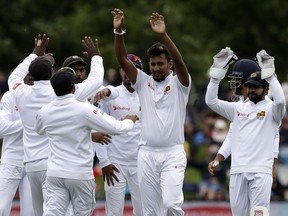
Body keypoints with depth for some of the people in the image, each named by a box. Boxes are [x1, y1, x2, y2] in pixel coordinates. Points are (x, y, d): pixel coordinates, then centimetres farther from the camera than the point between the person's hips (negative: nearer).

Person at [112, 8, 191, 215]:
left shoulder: (180, 83, -1)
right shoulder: (143, 82, 8)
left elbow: (180, 62, -20)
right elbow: (123, 59, -1)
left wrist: (163, 35, -34)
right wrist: (119, 31, -16)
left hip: (173, 154, -3)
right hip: (146, 154, 4)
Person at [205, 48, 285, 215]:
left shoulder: (271, 109, 4)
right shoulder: (238, 108, 16)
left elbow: (280, 100, -19)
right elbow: (211, 101, 7)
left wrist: (269, 72, -20)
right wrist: (219, 70, -2)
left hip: (261, 172, -4)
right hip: (238, 171, 4)